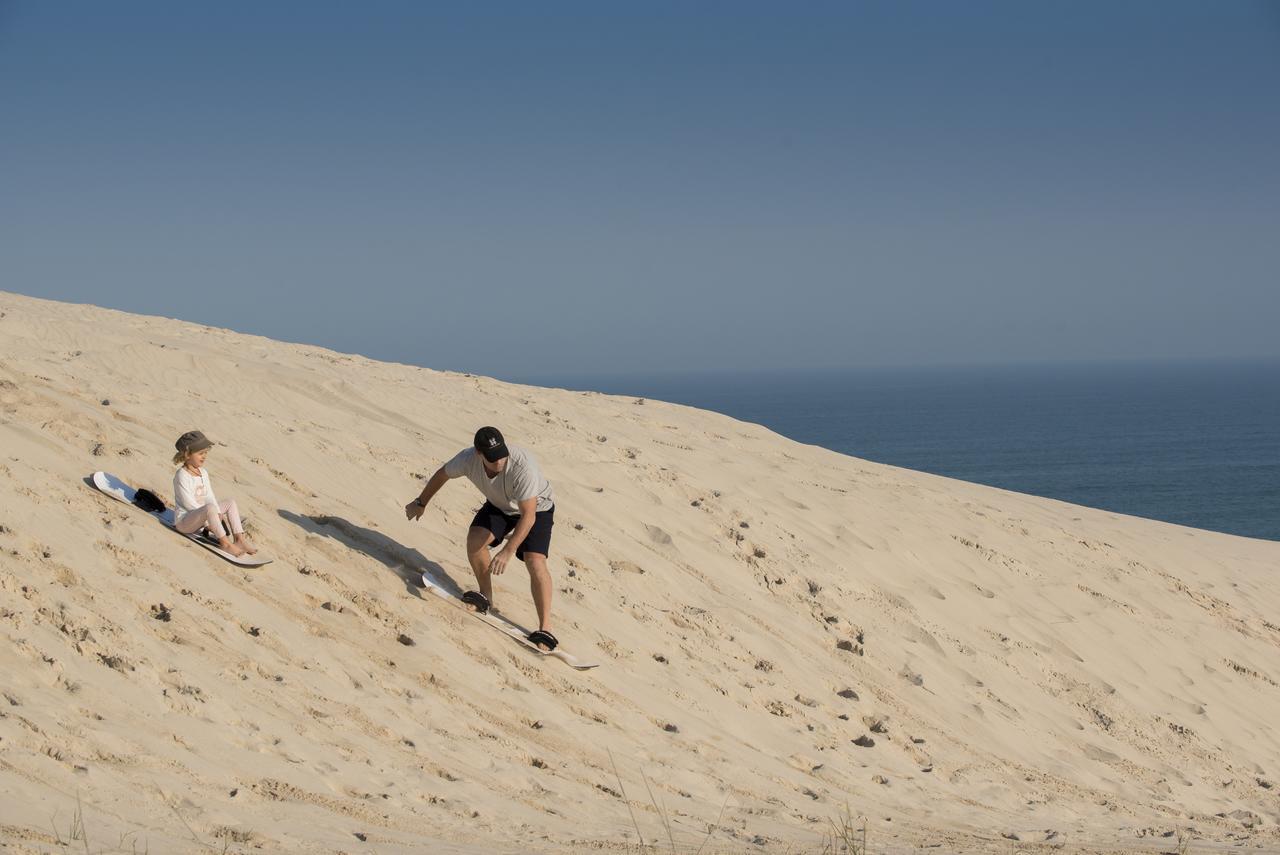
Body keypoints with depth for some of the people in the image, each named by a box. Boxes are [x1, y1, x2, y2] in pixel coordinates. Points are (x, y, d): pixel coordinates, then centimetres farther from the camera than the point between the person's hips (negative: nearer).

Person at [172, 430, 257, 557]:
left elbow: (210, 497, 7)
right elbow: (189, 503, -21)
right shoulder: (181, 476, -17)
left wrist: (218, 515, -10)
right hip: (184, 520, -9)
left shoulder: (203, 473, 11)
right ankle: (225, 543, -32)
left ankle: (239, 539, -7)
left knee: (231, 503, 7)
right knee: (210, 508, -37)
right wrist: (209, 524, -21)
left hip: (201, 517, 9)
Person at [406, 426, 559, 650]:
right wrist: (421, 503, 11)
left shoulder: (523, 466, -43)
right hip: (499, 505, 5)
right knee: (475, 539, -17)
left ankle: (545, 629, -17)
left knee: (535, 560, -22)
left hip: (537, 508, -5)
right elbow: (442, 474, -3)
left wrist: (508, 551, -48)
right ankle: (486, 598, 7)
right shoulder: (468, 458, -27)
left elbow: (528, 515, -41)